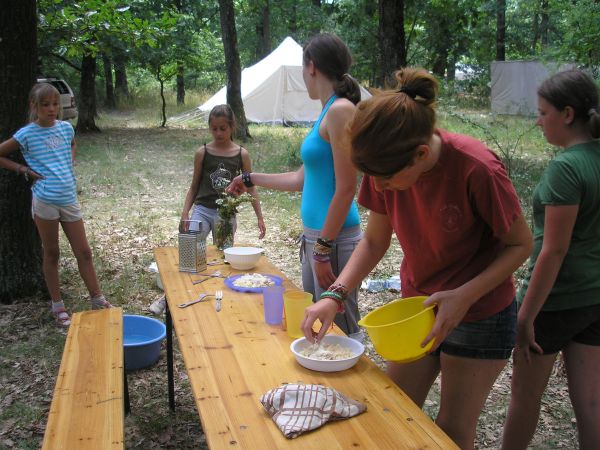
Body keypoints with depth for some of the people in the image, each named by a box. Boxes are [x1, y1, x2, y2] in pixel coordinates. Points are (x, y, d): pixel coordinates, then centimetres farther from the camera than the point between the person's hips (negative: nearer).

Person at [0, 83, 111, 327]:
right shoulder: (26, 134, -6)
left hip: (69, 198, 4)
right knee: (51, 254, 9)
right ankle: (57, 306, 21)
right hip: (45, 200, -3)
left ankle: (98, 300, 19)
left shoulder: (66, 127, 6)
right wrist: (25, 170, -5)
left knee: (84, 252, 7)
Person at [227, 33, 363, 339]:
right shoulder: (327, 112, 14)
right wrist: (252, 179, 31)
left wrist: (324, 249, -18)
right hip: (314, 234, 10)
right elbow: (302, 179, 21)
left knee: (340, 331, 1)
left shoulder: (340, 110, -15)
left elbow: (345, 189, -19)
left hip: (333, 237, -10)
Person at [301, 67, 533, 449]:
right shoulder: (388, 164, -15)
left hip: (480, 315, -4)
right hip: (418, 306, 5)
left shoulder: (477, 170, -30)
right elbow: (375, 241, -3)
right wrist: (334, 295, -16)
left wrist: (465, 296, -28)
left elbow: (520, 244, -16)